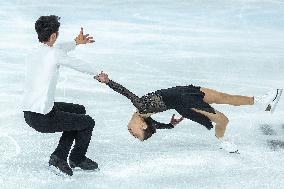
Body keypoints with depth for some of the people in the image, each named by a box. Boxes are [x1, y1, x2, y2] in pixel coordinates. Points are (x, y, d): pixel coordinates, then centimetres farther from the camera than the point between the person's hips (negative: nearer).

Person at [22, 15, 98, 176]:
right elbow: (79, 65, -4)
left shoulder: (35, 53, 8)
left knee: (79, 110, 24)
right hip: (43, 119, -9)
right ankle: (77, 159, 31)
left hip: (29, 113, 9)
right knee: (88, 122, 9)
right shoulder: (54, 54, -17)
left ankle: (59, 156, 21)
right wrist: (98, 74, 14)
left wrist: (76, 42, 40)